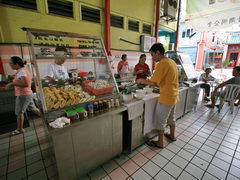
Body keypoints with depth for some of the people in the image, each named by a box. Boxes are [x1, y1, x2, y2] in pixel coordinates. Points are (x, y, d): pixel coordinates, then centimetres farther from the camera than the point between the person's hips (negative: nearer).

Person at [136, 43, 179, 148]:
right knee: (171, 117, 25)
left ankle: (160, 142, 23)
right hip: (174, 95, 9)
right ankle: (172, 135, 44)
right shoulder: (171, 61, 8)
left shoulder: (162, 63, -20)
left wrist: (141, 80, -8)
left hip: (166, 97, -9)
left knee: (160, 120, 7)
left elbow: (153, 82, -23)